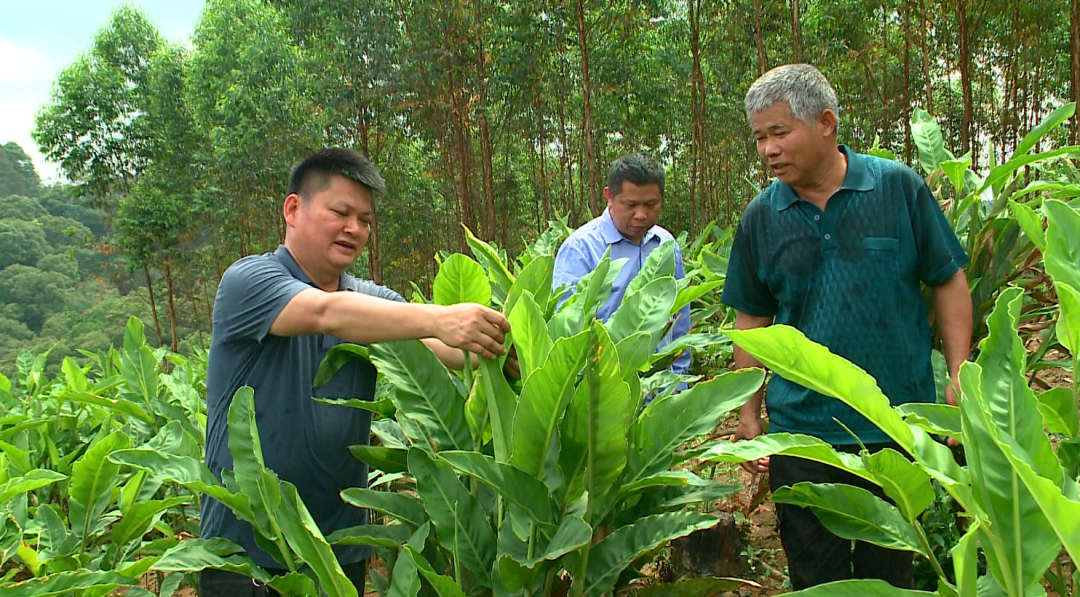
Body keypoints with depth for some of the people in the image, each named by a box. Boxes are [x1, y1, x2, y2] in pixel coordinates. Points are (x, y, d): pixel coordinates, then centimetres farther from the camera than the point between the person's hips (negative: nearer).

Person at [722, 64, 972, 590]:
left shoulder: (899, 187, -4)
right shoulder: (760, 217, 1)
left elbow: (949, 282, 3)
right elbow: (751, 320, 7)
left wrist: (960, 380, -4)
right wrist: (748, 415, 6)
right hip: (801, 430, 1)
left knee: (890, 567, 15)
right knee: (815, 574, 12)